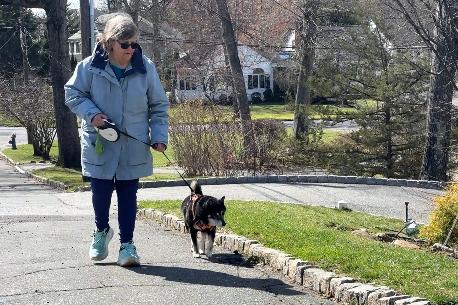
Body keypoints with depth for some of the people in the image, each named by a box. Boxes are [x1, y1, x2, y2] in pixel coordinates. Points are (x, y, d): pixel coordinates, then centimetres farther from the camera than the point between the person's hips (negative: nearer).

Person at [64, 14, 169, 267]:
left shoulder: (145, 68, -3)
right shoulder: (90, 67, -7)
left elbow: (159, 106, 5)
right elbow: (72, 94, 3)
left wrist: (160, 137, -4)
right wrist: (91, 113, -14)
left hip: (134, 146, 0)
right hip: (99, 144, 0)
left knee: (128, 194, 4)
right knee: (101, 191, 7)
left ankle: (127, 243, 14)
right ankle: (101, 230, 35)